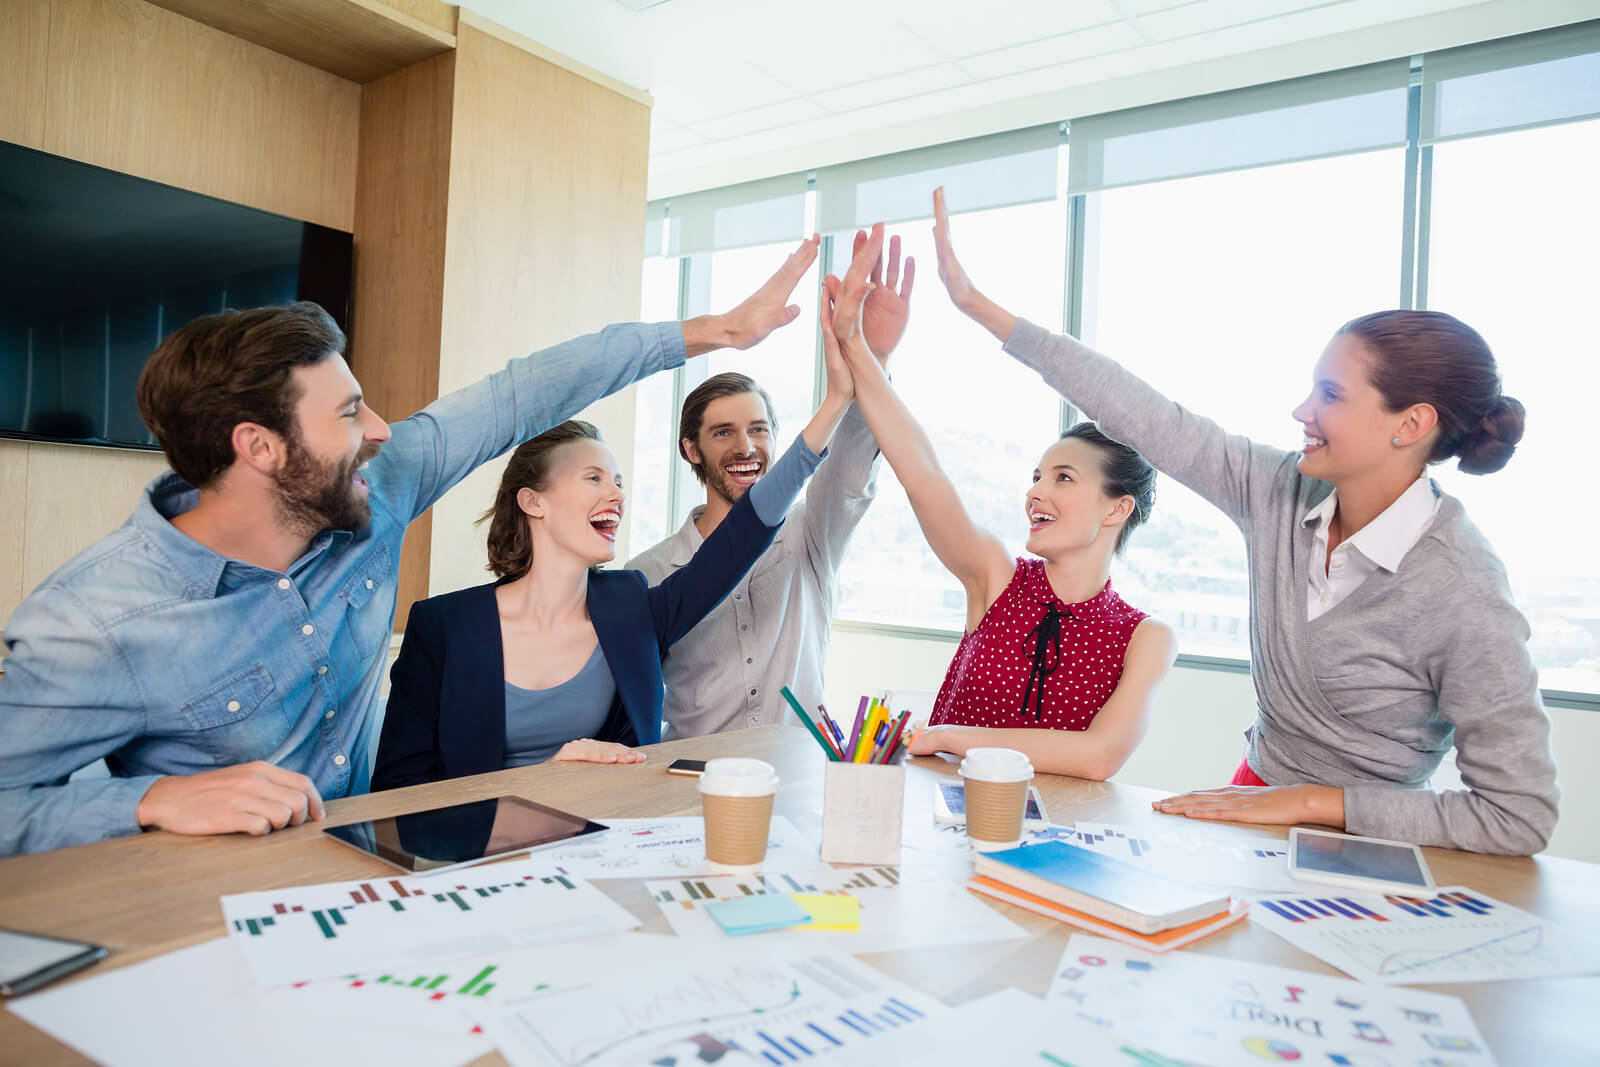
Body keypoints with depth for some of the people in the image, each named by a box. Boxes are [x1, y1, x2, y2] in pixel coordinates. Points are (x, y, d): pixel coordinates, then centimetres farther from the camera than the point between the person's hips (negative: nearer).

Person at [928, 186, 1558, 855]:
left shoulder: (1462, 598, -22)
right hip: (1256, 801, 5)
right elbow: (1145, 418, -7)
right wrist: (978, 304, -5)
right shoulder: (1280, 490, -6)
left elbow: (1522, 819, -20)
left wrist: (1312, 801, -19)